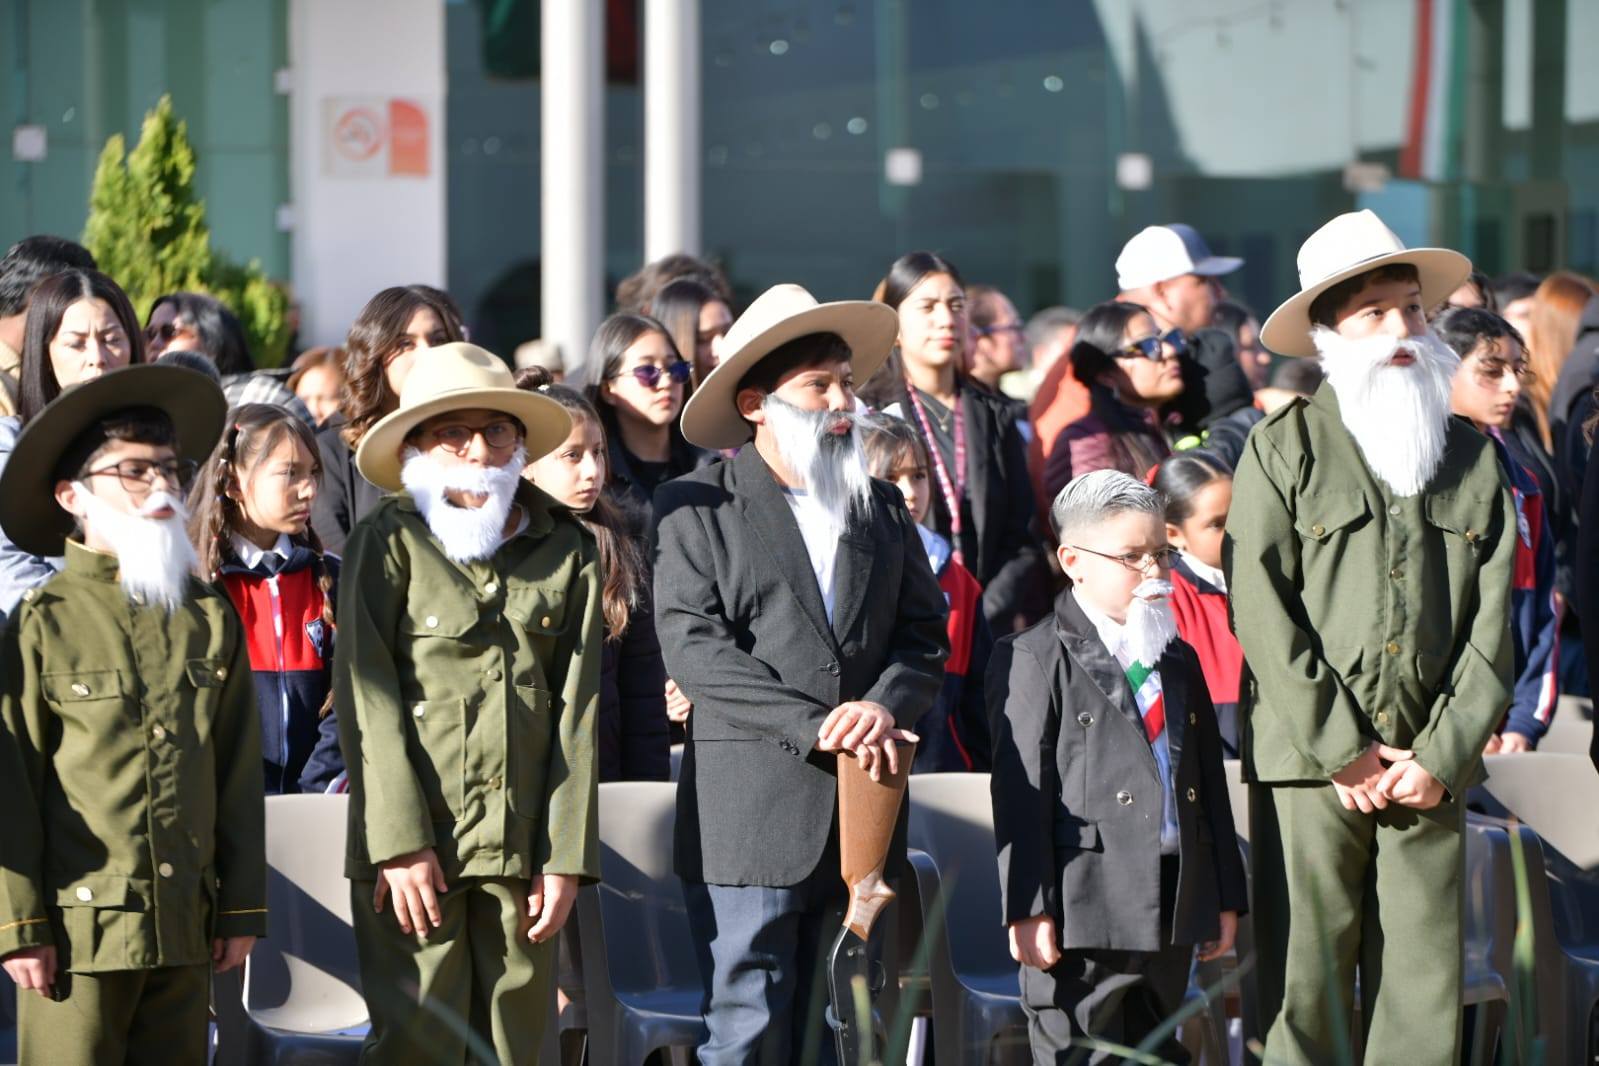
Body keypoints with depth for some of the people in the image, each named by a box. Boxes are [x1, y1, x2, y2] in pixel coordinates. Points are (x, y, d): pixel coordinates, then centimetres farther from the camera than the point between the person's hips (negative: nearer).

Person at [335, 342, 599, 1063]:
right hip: (415, 846, -3)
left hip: (522, 849, 3)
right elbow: (366, 697, -5)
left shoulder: (567, 551, 10)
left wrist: (566, 854, 1)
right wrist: (400, 842, -12)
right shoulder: (387, 543, 1)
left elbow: (577, 707, 8)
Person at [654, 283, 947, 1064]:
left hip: (860, 813, 5)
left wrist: (883, 708, -11)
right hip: (751, 814, -5)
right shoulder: (696, 507, 1)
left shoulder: (882, 508, 17)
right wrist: (814, 727, -15)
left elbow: (924, 634, 12)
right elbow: (693, 646, -9)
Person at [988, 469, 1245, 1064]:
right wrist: (1029, 909, -16)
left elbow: (1209, 781, 19)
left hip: (1173, 912, 7)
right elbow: (1020, 790, -10)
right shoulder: (1036, 659, -5)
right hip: (1083, 914, -7)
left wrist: (1225, 897, 16)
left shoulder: (1179, 660, 17)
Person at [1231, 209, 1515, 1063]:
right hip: (1309, 762, -3)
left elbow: (1493, 619, 8)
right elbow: (1260, 609, -5)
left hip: (1431, 767, 3)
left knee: (1425, 994, 1)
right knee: (1303, 991, -4)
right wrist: (1342, 751, -9)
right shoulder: (1283, 447, 2)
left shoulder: (1472, 455, 12)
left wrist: (1443, 755, -3)